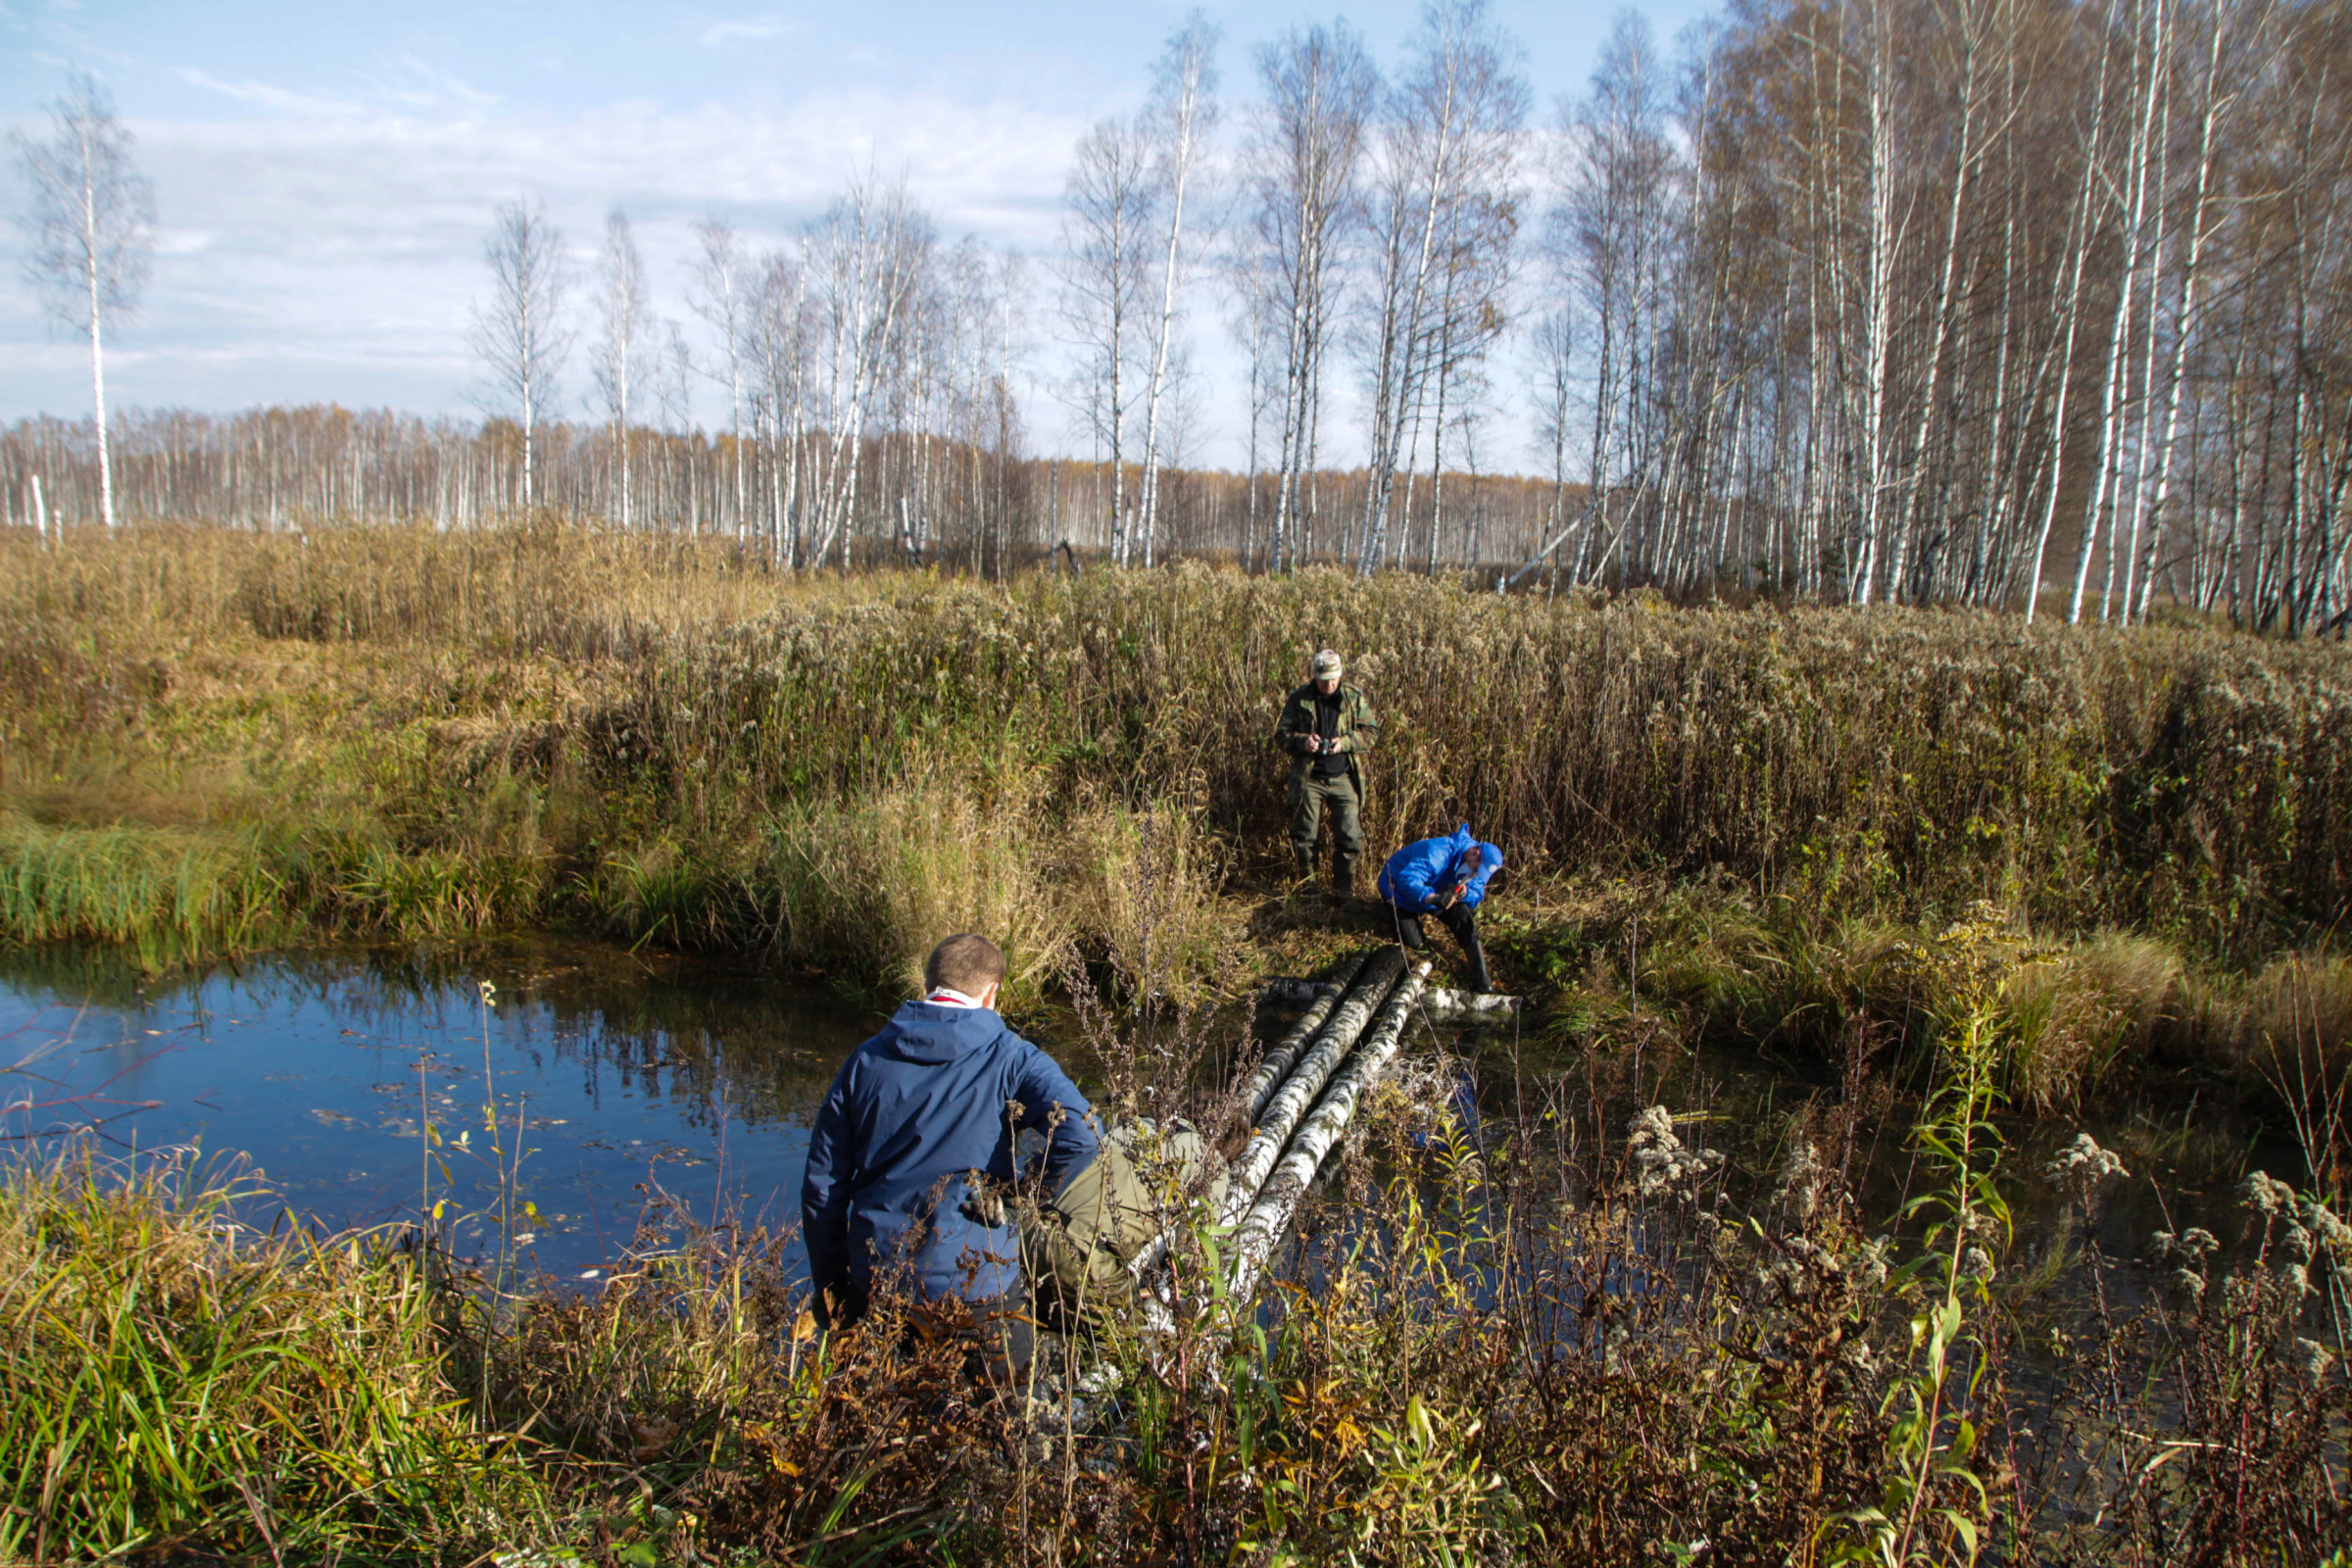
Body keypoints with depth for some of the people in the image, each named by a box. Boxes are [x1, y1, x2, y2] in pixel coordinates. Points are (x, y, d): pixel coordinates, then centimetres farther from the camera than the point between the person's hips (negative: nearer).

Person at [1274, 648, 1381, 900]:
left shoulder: (1355, 699, 5)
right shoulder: (1298, 699, 2)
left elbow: (1371, 732, 3)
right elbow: (1281, 734, 4)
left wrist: (1345, 742, -14)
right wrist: (1302, 741, -17)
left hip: (1344, 778, 1)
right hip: (1309, 778, 0)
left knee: (1350, 837, -3)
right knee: (1305, 837, 6)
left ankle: (1343, 892, 11)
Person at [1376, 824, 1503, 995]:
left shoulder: (1477, 864, -14)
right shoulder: (1438, 853, -40)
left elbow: (1476, 896, -16)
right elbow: (1408, 880, -50)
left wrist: (1463, 893, -41)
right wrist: (1433, 898, -67)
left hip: (1434, 891, 6)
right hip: (1398, 889, -6)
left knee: (1462, 913, -18)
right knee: (1413, 943, -9)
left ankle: (1480, 979, -13)